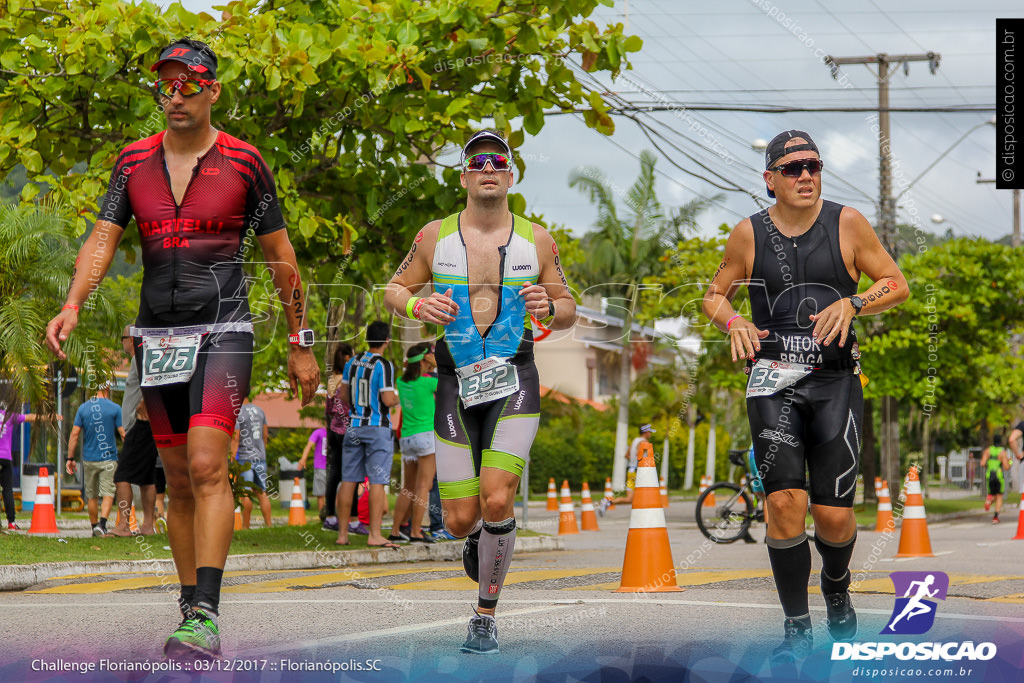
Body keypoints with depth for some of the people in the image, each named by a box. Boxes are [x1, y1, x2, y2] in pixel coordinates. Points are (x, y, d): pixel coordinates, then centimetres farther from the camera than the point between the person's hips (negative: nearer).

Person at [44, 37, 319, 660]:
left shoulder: (243, 162, -1)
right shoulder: (134, 162, 8)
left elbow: (281, 259, 4)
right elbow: (102, 239, 1)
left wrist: (301, 345, 5)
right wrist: (72, 306, -17)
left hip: (223, 332, -4)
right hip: (157, 334, 4)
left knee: (207, 465, -19)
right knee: (179, 478, 8)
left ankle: (205, 615, -23)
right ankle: (191, 606, 16)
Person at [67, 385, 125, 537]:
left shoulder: (83, 408, 3)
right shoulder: (115, 408, -4)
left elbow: (74, 434, 1)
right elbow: (123, 434, -4)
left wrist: (70, 458, 5)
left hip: (89, 459, 3)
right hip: (109, 459, -3)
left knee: (92, 495, 14)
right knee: (108, 493, -5)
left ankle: (94, 527, 20)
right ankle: (102, 523, -24)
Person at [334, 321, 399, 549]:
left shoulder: (352, 363, 7)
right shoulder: (383, 365, -12)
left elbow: (344, 396, 13)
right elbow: (388, 400, -17)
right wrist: (398, 398, 3)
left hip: (354, 426, 6)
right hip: (378, 428, -6)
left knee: (348, 480, 7)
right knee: (377, 482, -5)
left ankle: (342, 534, 10)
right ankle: (374, 535, -9)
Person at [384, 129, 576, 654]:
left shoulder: (536, 240, 4)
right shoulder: (435, 236, 3)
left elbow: (568, 312, 11)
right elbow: (393, 290, 14)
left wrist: (548, 308, -12)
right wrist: (417, 305, -9)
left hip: (514, 379, -1)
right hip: (456, 382, 1)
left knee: (497, 500, -19)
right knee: (460, 522, -1)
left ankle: (486, 617, -2)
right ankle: (477, 540, 39)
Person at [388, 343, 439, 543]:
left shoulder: (402, 381, 7)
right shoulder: (427, 382, -11)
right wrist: (438, 364, -1)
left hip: (407, 437, 7)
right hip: (426, 435, -7)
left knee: (409, 487, 14)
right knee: (423, 486, -5)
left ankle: (395, 530, 13)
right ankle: (415, 532, -7)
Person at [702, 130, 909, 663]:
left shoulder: (847, 224, 3)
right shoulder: (749, 234, 5)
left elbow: (896, 284, 8)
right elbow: (714, 295, 17)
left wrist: (851, 303, -9)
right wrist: (735, 323, -4)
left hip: (835, 382, 0)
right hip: (773, 380, 0)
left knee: (834, 514, -4)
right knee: (785, 501, -16)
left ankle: (836, 587, 31)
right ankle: (796, 628, -2)